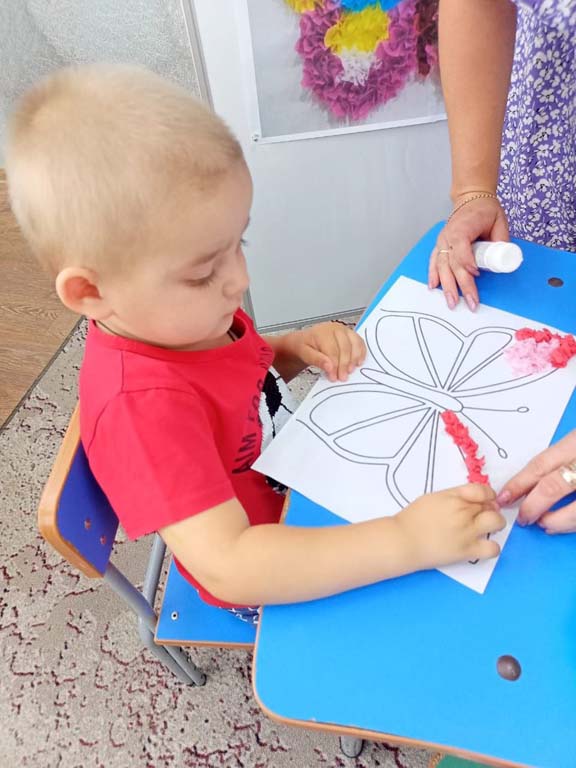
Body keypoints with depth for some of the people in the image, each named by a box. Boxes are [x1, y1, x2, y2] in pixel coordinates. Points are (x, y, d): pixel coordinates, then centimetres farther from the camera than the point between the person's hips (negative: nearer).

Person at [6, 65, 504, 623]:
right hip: (268, 582, -7)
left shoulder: (181, 317, -12)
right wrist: (406, 540, -45)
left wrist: (300, 347, -13)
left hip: (292, 472, 7)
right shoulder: (145, 406, -37)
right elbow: (229, 567, -41)